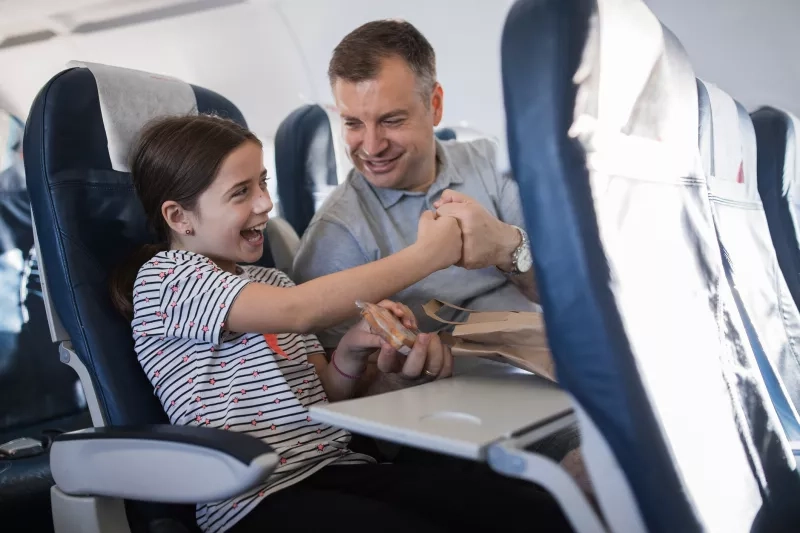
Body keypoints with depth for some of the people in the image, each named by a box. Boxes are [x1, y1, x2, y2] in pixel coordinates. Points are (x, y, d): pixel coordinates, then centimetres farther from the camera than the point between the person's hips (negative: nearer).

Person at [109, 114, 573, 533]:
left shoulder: (271, 282, 21)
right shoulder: (164, 276, -2)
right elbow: (298, 313, -16)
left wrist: (352, 352, -4)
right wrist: (425, 255, -12)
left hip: (337, 466, 6)